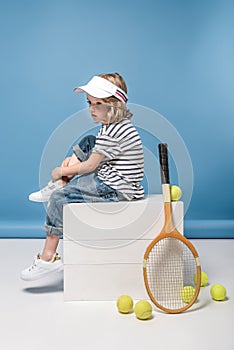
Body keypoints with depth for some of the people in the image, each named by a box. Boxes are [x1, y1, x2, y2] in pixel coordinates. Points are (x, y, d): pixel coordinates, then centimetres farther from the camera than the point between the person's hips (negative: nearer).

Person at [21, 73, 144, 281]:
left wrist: (62, 171, -1)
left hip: (115, 190, -11)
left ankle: (48, 258, -5)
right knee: (87, 142, 15)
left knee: (59, 199, -14)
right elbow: (96, 156, 21)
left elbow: (90, 166, -15)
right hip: (114, 181, 11)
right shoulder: (120, 124, 10)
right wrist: (74, 160, 7)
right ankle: (58, 186, 11)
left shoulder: (111, 132, -22)